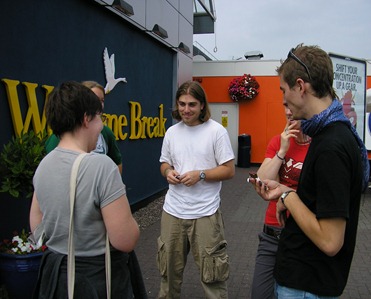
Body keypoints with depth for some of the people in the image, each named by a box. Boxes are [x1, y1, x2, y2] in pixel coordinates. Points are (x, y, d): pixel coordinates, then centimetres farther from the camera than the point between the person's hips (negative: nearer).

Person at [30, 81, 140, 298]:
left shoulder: (43, 165, -1)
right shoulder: (101, 165, -24)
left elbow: (37, 228, 8)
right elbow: (126, 241, -23)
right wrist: (123, 213, -5)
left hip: (55, 272, 6)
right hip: (98, 278, -6)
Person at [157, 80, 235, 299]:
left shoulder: (216, 131, -8)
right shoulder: (172, 132, 7)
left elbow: (229, 170, -7)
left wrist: (200, 174, -19)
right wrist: (168, 171, -7)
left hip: (205, 213, -4)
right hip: (173, 211, 5)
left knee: (212, 272, 6)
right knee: (169, 267, 18)